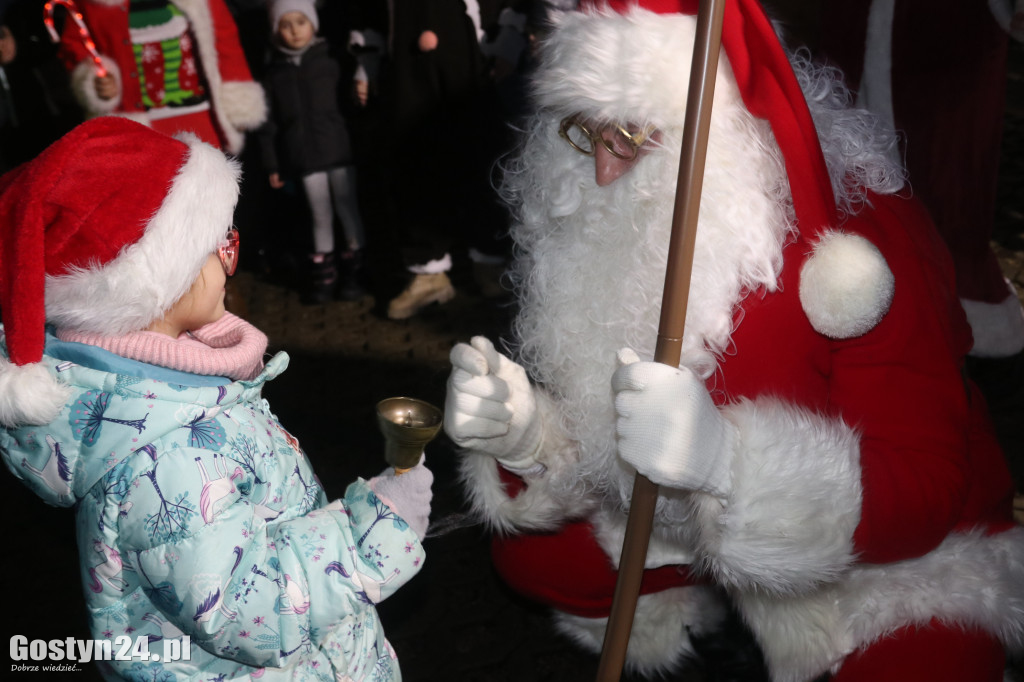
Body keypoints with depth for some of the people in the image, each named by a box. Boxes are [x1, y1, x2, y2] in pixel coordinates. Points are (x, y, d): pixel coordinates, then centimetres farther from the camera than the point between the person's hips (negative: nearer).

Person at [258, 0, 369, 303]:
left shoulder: (330, 60, 3)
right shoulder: (274, 72, 7)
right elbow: (268, 122, 8)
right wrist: (272, 165, 6)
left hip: (339, 150, -1)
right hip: (304, 156, 1)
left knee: (348, 210, 2)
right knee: (320, 216, 7)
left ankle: (352, 271, 15)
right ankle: (323, 275, 19)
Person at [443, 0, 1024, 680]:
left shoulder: (862, 236, -27)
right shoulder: (622, 236, -11)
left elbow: (927, 492, -30)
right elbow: (597, 443, -5)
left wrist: (723, 458, -46)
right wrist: (524, 433, -29)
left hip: (901, 549, -4)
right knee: (526, 552, -2)